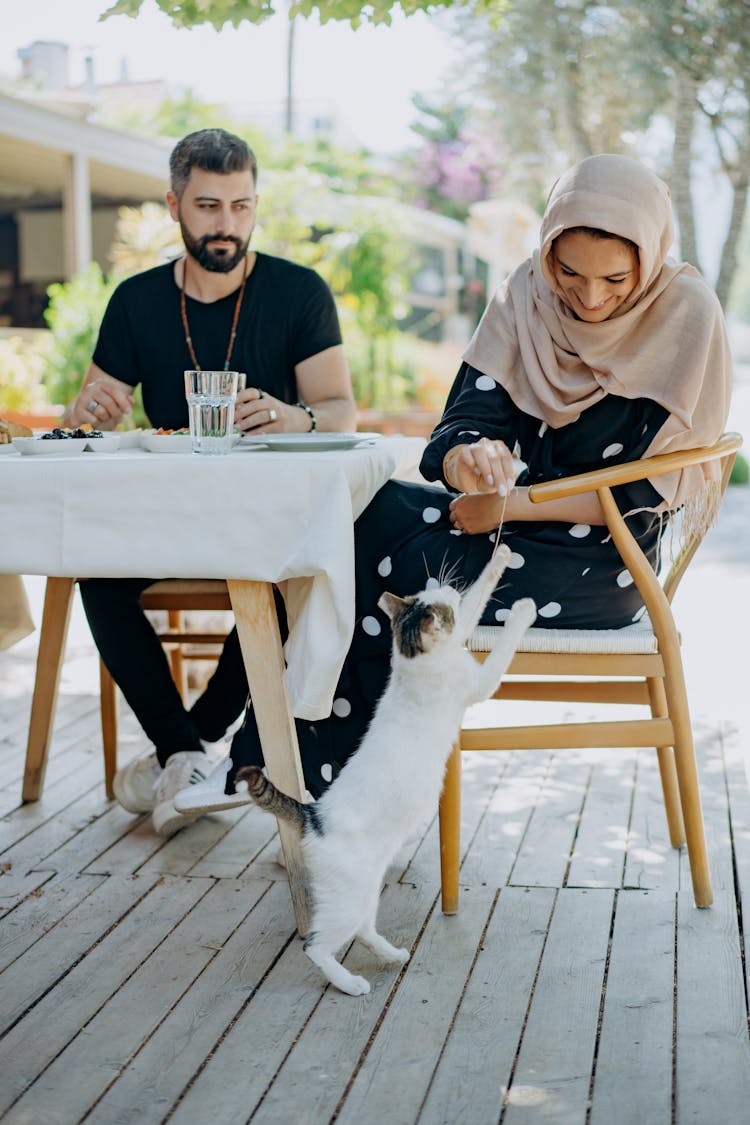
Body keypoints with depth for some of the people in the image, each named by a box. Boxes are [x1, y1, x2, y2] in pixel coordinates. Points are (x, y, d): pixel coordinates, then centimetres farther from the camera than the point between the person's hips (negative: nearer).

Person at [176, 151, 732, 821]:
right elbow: (467, 419, -7)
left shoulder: (686, 315, -12)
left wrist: (510, 505, -18)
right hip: (525, 525, 6)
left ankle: (310, 774, -1)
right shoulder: (528, 295, 1)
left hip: (601, 566, -6)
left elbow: (647, 498, -13)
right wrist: (468, 460, -32)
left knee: (365, 546, -17)